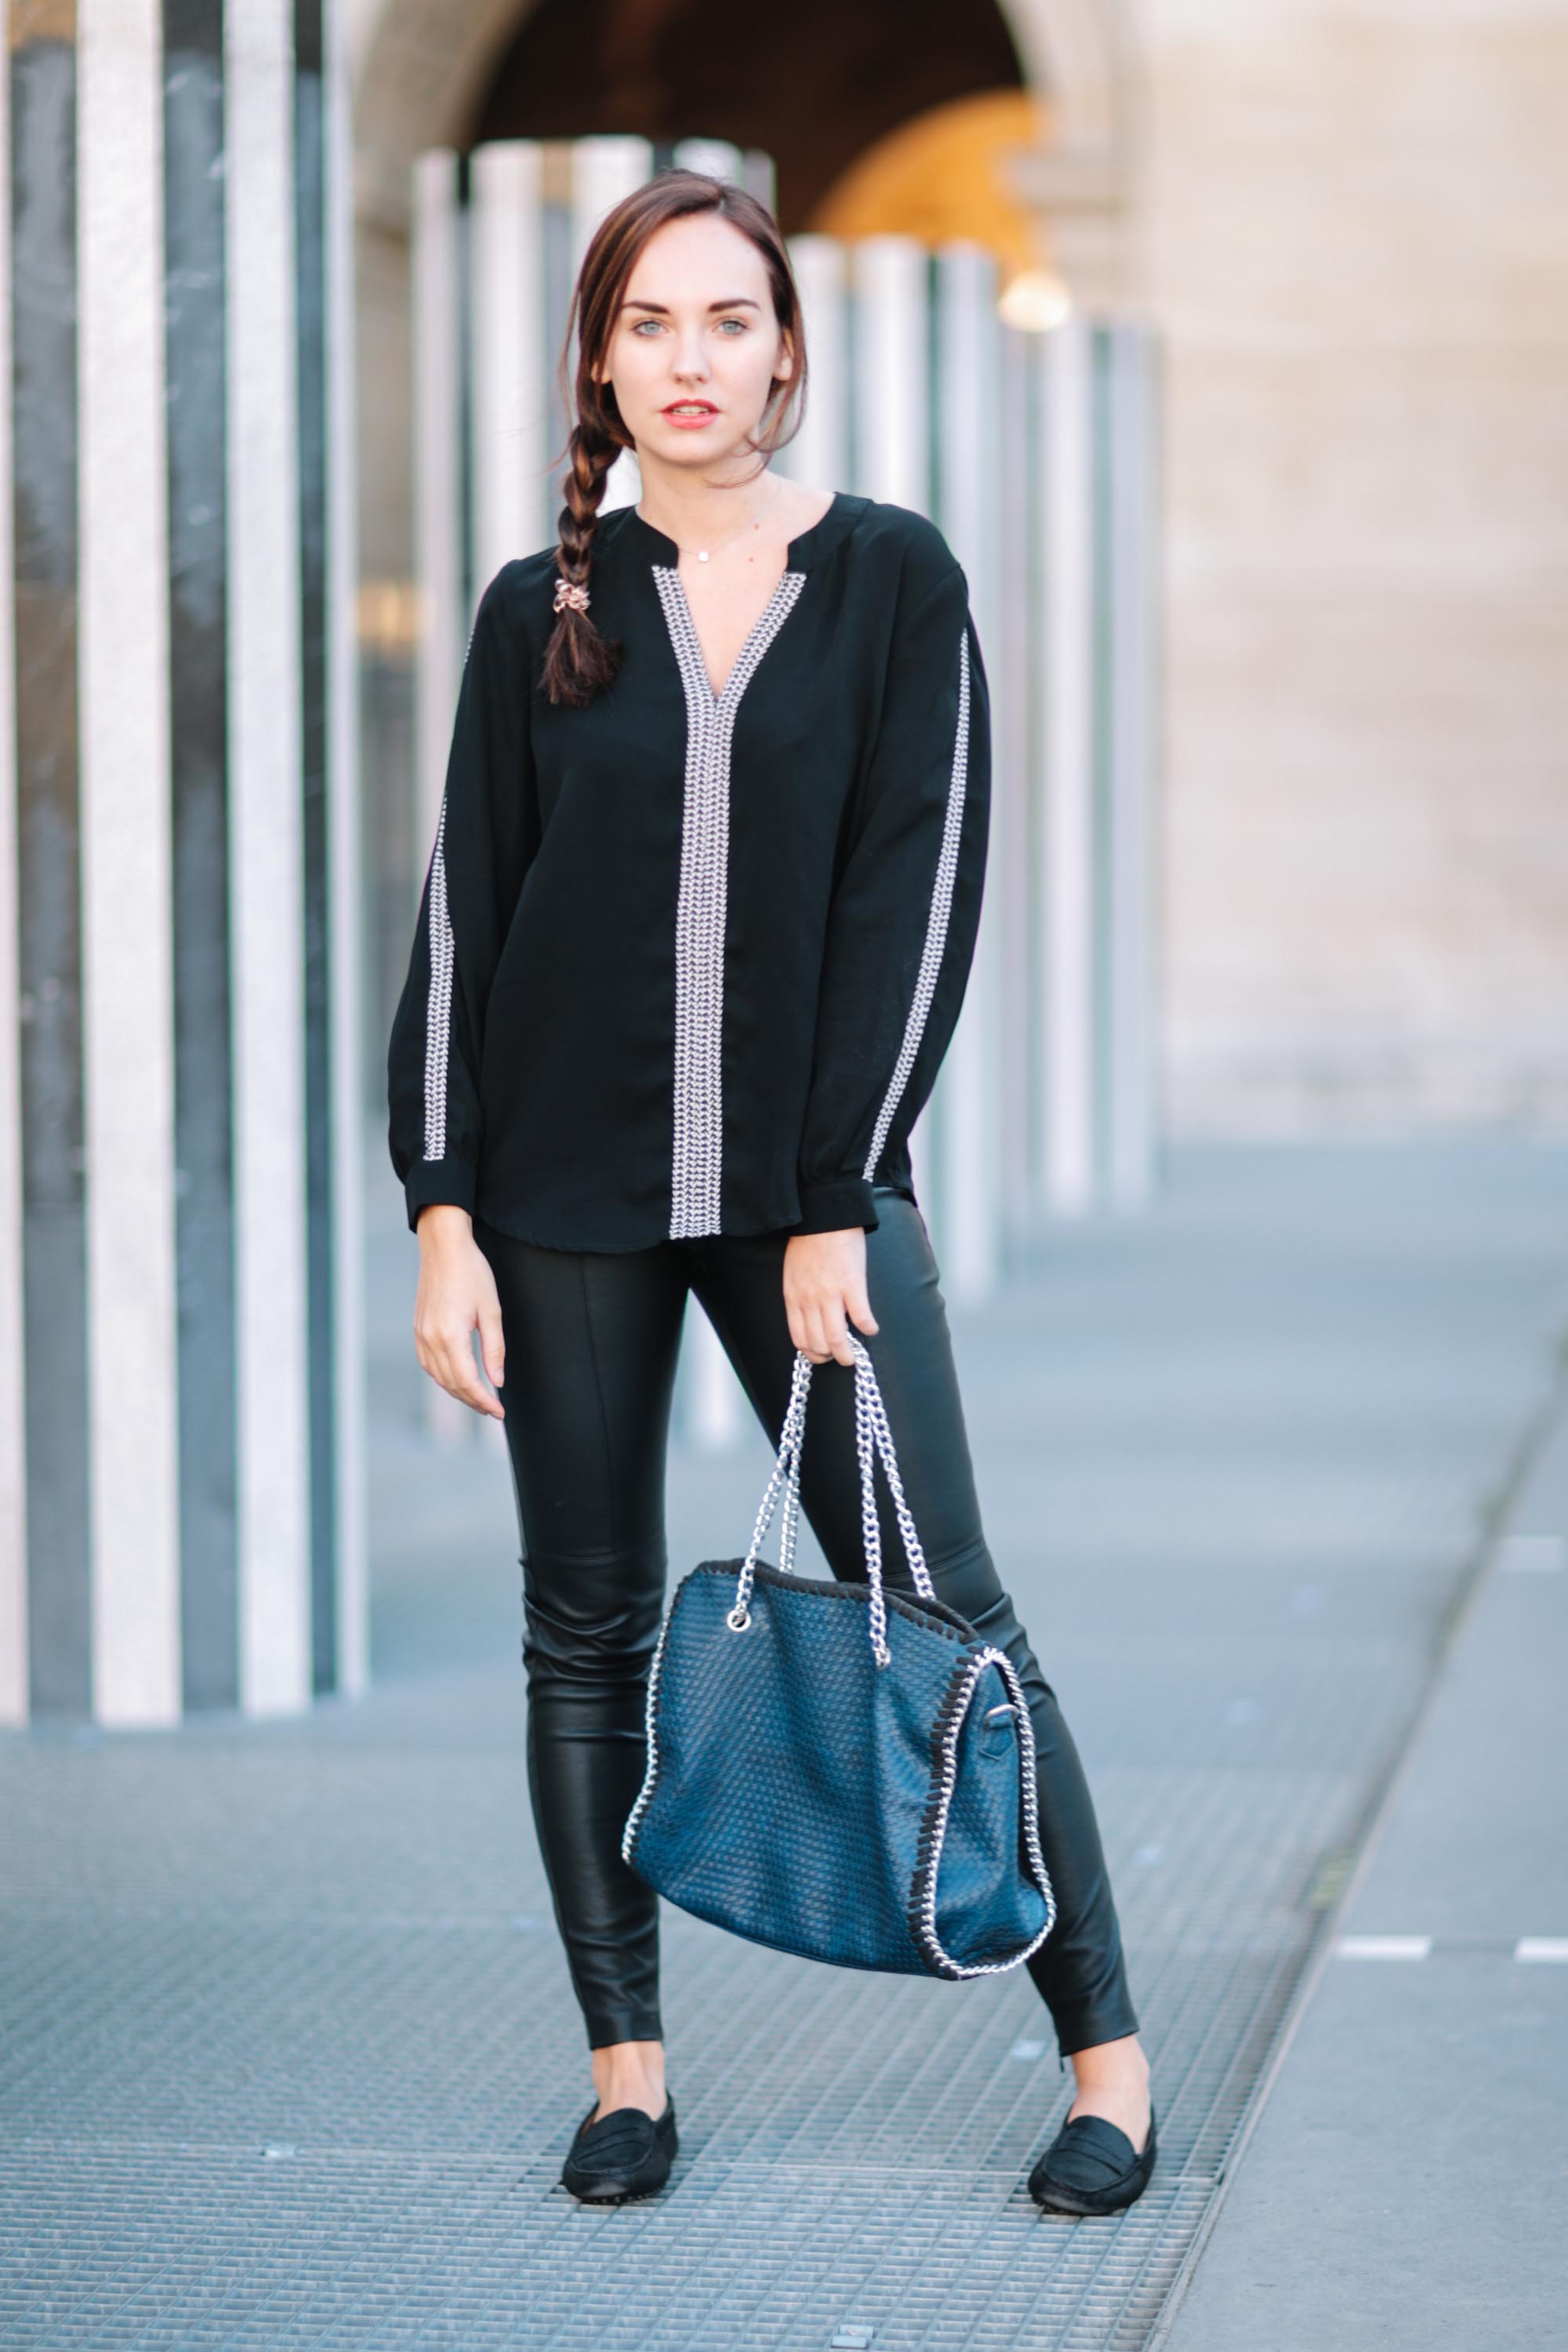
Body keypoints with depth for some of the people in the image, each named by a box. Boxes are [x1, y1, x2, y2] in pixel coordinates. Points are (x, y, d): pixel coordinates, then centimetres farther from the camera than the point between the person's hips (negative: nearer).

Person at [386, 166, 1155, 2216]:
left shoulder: (892, 582, 1)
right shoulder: (544, 613, 6)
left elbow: (918, 892, -4)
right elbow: (464, 912, 5)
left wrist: (838, 1203, -10)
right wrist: (444, 1213, -2)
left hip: (808, 1179, -2)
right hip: (570, 1193, 2)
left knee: (937, 1605, -3)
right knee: (589, 1627, 6)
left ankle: (1105, 2043, 5)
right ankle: (627, 2062, 16)